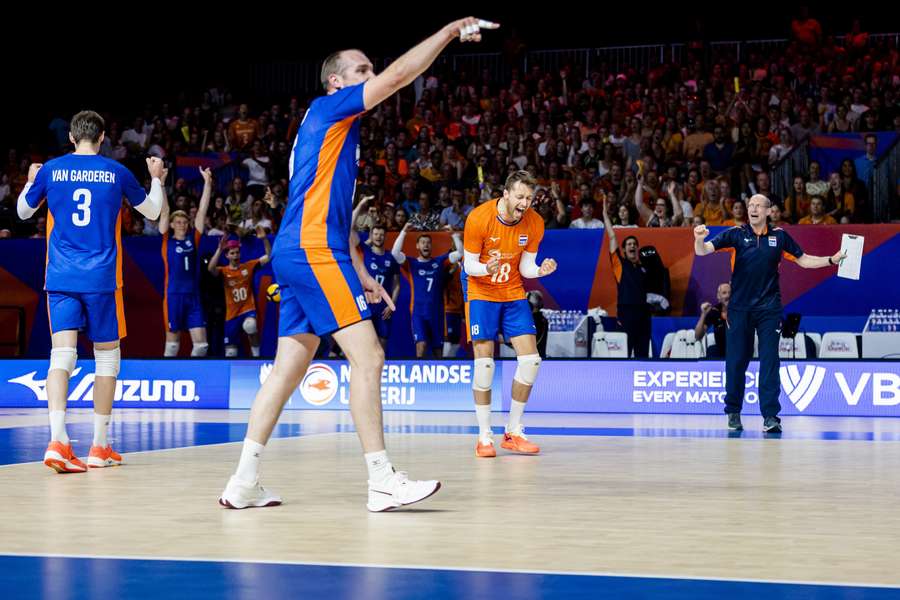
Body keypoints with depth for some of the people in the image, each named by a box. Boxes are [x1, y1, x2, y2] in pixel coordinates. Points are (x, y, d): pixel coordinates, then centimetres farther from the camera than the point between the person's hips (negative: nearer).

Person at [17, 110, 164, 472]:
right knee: (107, 356, 10)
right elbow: (152, 211, 16)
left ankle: (57, 441, -25)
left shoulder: (50, 170, 4)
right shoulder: (116, 173, 2)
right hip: (101, 279, -1)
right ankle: (99, 447, 12)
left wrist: (30, 181, 39)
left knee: (62, 354, -6)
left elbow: (24, 211, 20)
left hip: (60, 279, 1)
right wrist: (156, 179, 34)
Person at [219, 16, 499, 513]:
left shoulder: (336, 130, 26)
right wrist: (451, 31, -2)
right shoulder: (328, 109, -1)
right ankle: (382, 481, -15)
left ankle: (244, 482, 7)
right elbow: (400, 73, -10)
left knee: (288, 368, 8)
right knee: (367, 357, -13)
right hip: (315, 252, -10)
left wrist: (360, 275, 26)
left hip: (297, 255, 10)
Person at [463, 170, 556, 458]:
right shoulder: (479, 218, -20)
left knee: (531, 360, -6)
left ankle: (513, 433, 6)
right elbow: (469, 265, -13)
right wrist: (486, 268, -35)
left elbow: (525, 267, 0)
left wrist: (540, 270, -23)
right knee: (484, 361, -12)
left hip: (514, 294, 4)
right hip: (482, 294, -4)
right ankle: (484, 436, -2)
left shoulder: (534, 223, -9)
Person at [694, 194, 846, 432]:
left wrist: (831, 260, 4)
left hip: (769, 308, 0)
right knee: (736, 361, 5)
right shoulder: (736, 234, -2)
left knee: (769, 362, -4)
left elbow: (803, 260, 15)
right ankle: (733, 412, 20)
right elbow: (704, 250, -11)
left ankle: (770, 415, -3)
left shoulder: (779, 236, 4)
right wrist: (699, 240, -33)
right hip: (739, 308, 0)